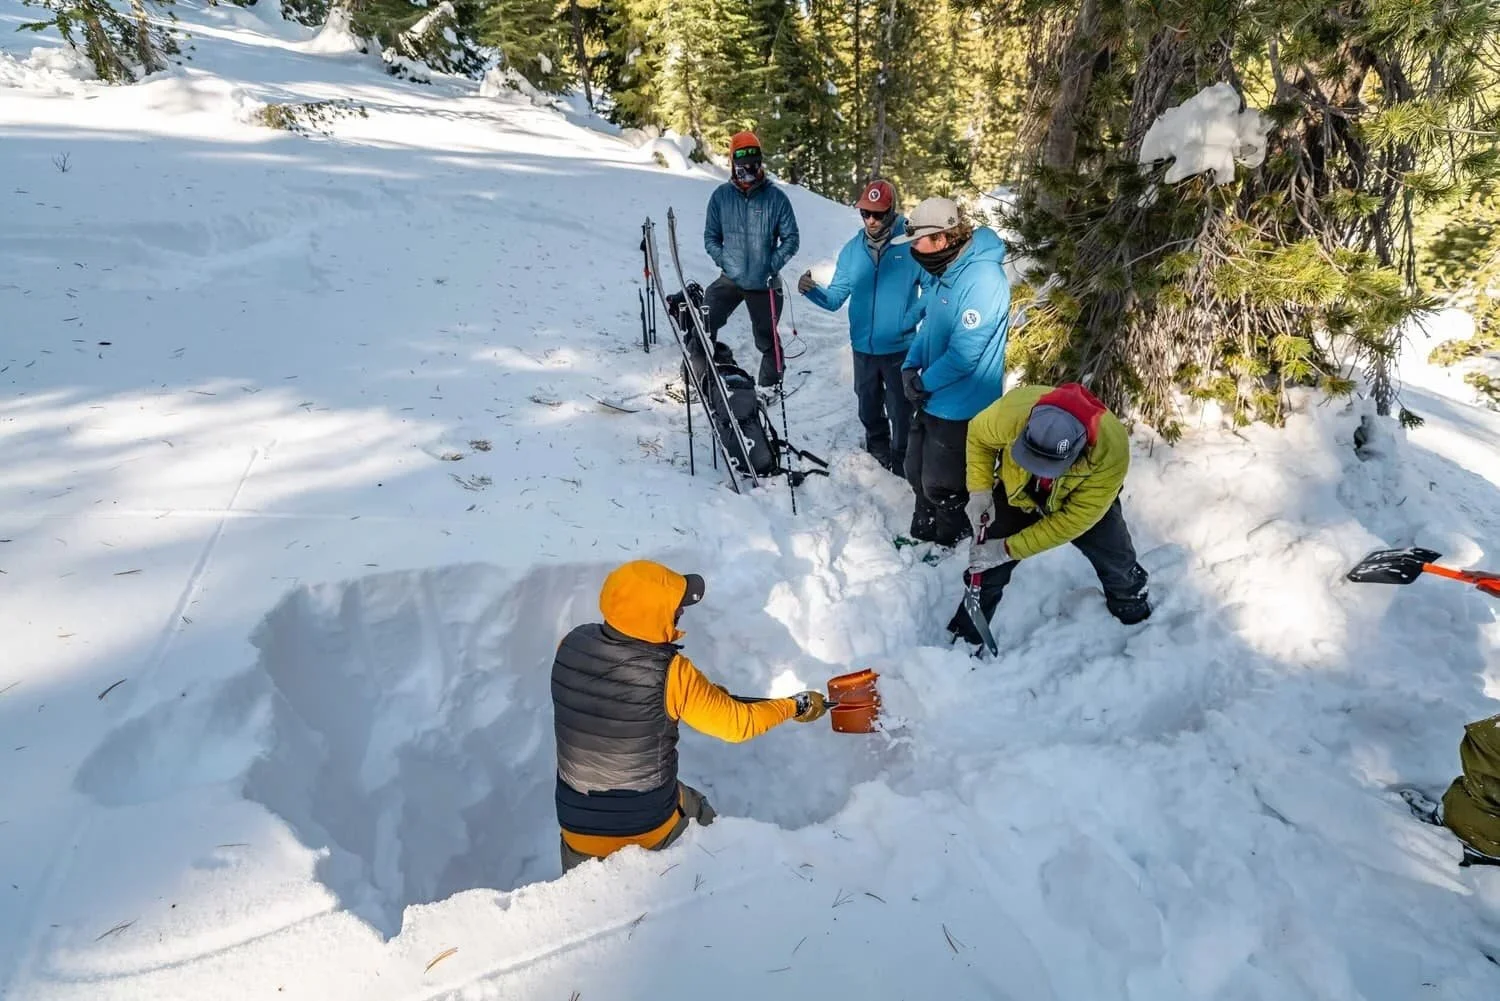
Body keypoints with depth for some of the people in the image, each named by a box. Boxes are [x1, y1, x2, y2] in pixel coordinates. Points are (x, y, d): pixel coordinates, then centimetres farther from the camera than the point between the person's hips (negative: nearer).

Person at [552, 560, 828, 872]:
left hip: (579, 825, 2)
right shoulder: (670, 673, -27)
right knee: (701, 818, 30)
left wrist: (698, 693, 12)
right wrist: (797, 706, 2)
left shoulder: (571, 645, -14)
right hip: (650, 825, -2)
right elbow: (737, 723, -15)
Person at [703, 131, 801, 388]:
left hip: (764, 283, -1)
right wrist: (722, 259, -8)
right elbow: (711, 236, 8)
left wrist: (773, 265, -11)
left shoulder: (776, 197, -3)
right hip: (730, 279, 1)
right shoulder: (721, 195, 2)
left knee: (767, 339, 11)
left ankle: (770, 387, 29)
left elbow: (791, 238, 0)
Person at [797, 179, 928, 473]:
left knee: (900, 412, 6)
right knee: (869, 409, 21)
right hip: (863, 347, 5)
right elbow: (835, 298, 0)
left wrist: (910, 318, -16)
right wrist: (813, 291, -19)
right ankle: (877, 457, 43)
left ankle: (901, 465, 24)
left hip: (899, 348, -4)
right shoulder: (852, 249, 1)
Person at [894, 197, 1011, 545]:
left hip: (958, 407, -9)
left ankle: (954, 541, 32)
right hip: (933, 398, 9)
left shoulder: (982, 278, -25)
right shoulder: (948, 271, 5)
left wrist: (924, 383, -14)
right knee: (916, 471, 20)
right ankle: (924, 530, 42)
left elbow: (965, 352, -27)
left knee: (941, 484, 7)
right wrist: (911, 366, 0)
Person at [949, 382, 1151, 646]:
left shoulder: (1111, 450, -41)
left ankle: (1133, 607, 46)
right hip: (1018, 492, 0)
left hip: (1084, 501, 0)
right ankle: (966, 638, 17)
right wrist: (979, 490, -25)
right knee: (986, 564, -4)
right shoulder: (1013, 409, -41)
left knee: (1116, 560, 12)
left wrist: (1009, 549, -31)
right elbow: (978, 436, -15)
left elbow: (1072, 520, -32)